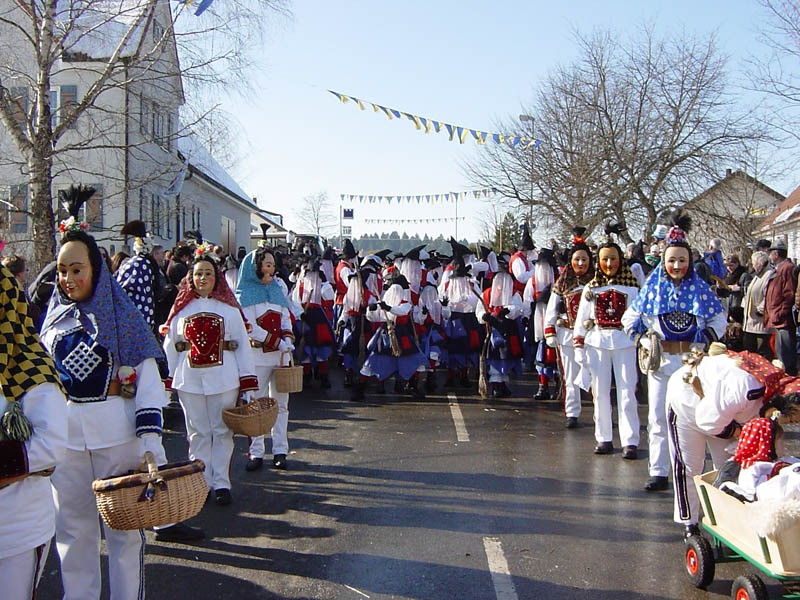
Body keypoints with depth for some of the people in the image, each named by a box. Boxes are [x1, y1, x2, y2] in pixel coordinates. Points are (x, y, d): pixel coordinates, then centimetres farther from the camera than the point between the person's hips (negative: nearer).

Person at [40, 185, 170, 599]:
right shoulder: (53, 318, 10)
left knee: (124, 527, 6)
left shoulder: (120, 314, -3)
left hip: (117, 435, -4)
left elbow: (148, 378, -7)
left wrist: (150, 434, -14)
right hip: (64, 436, 4)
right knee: (72, 529, 11)